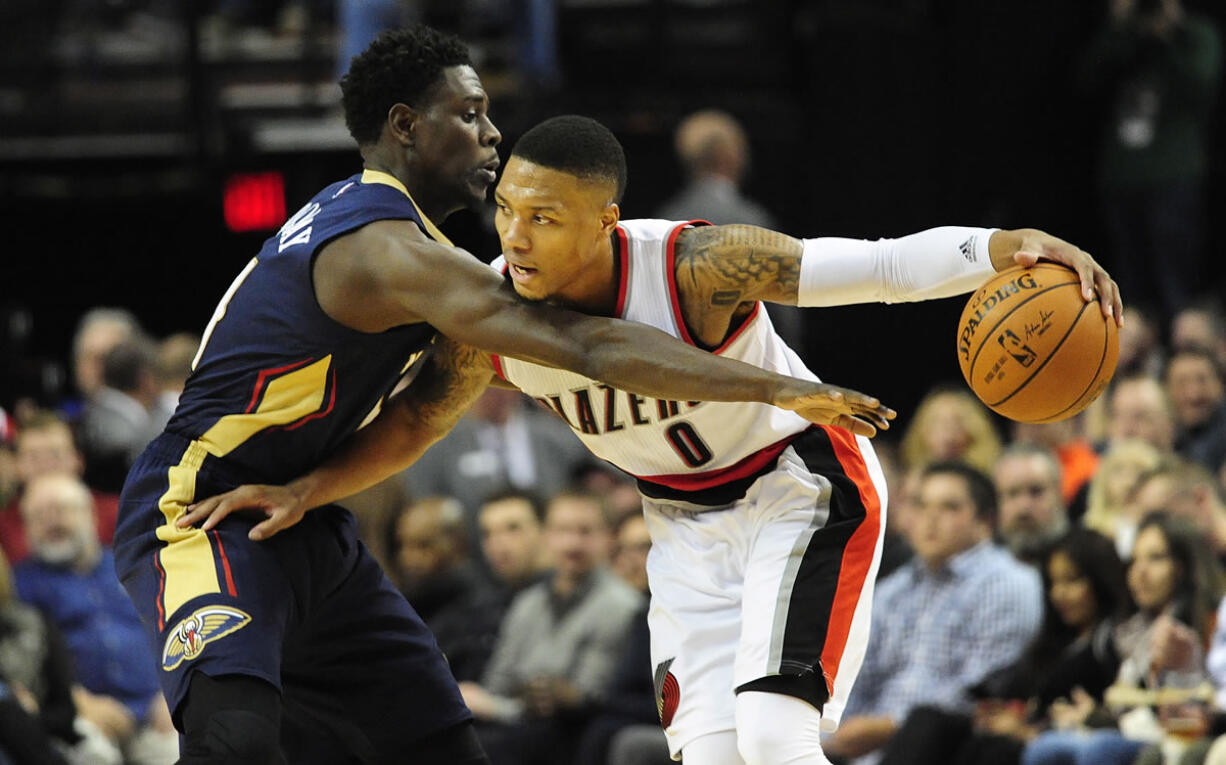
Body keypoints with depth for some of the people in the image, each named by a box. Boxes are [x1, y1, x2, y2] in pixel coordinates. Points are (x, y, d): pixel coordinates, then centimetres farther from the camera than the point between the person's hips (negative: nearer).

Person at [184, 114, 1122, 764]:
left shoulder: (694, 267, -31)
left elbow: (876, 266, -34)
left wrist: (1006, 248, -49)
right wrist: (304, 489, -7)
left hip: (805, 488, -5)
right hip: (689, 522, 6)